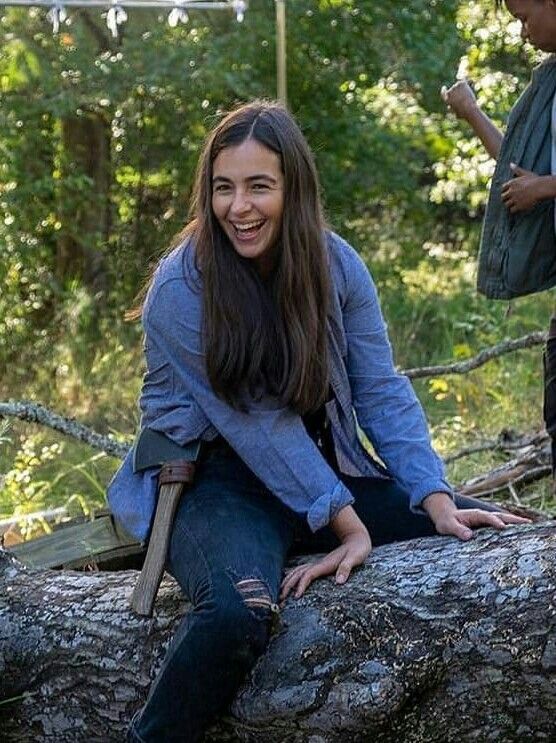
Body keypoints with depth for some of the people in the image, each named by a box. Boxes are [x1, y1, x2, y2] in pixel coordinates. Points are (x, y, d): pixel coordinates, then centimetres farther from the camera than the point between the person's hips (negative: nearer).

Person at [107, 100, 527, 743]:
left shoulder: (336, 264, -1)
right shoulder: (179, 289, -15)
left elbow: (381, 390, -1)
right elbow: (256, 424, -17)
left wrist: (437, 500, -13)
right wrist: (346, 521, -20)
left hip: (328, 473, 6)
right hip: (216, 480, -5)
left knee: (490, 537, -8)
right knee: (239, 612, -38)